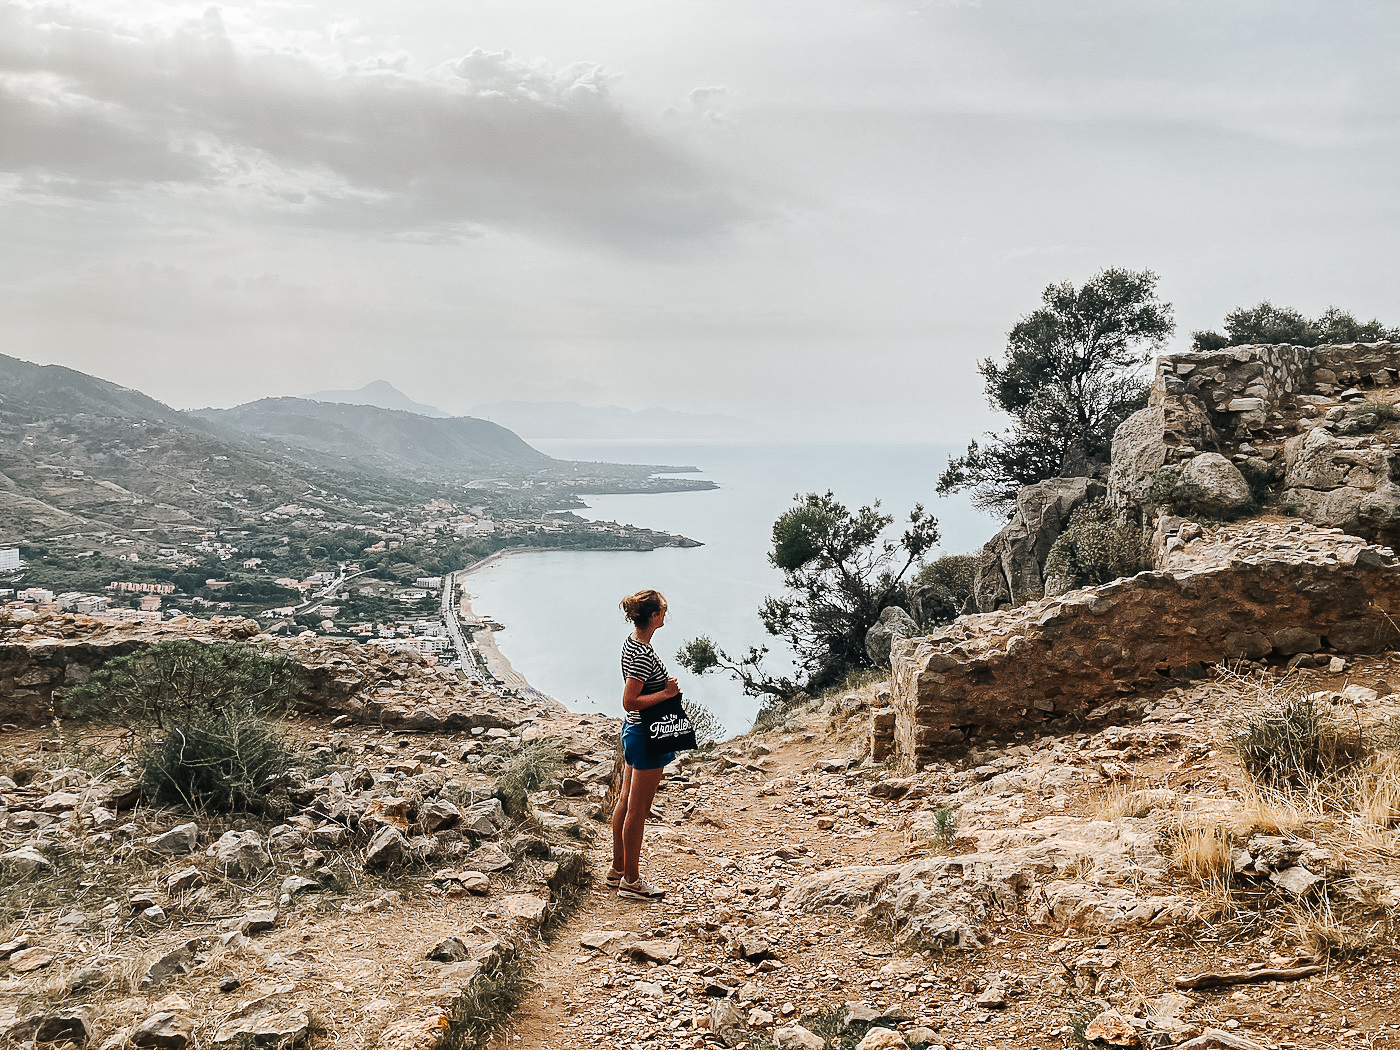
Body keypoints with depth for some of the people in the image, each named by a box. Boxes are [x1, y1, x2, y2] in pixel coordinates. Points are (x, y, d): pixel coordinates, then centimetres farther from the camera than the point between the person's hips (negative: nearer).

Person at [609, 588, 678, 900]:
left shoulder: (632, 642, 4)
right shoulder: (644, 656, -25)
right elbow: (630, 702, -26)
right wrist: (666, 692, -21)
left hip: (632, 729, 10)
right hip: (645, 735, -10)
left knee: (625, 802, 18)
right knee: (637, 810, 1)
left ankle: (618, 870, 30)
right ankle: (631, 881, 13)